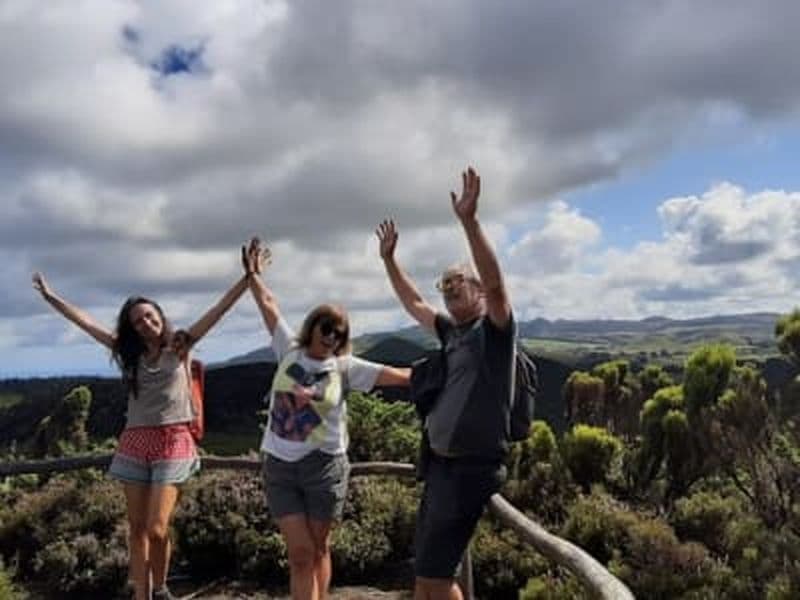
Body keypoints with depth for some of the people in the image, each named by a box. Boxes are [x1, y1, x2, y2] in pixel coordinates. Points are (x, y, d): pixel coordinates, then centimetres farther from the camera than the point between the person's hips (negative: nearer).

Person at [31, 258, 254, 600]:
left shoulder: (179, 346, 1)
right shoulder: (130, 354, 10)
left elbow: (219, 309, -7)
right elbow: (85, 322, 14)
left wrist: (249, 277, -14)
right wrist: (50, 297, 18)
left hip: (172, 442, -4)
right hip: (135, 442, 4)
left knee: (156, 529, -9)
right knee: (137, 529, 6)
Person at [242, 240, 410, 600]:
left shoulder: (345, 367, -2)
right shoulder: (289, 350, 4)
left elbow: (402, 377, -7)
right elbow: (268, 304, 13)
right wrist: (253, 274, 21)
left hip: (323, 465, -1)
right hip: (279, 465, 1)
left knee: (317, 550, 10)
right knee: (300, 552, -1)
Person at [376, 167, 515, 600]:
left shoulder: (495, 329, -6)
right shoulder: (451, 331, 14)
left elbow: (495, 282, -25)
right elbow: (413, 304, 27)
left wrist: (469, 220, -32)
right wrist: (389, 258, 26)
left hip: (472, 467, -8)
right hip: (439, 462, 8)